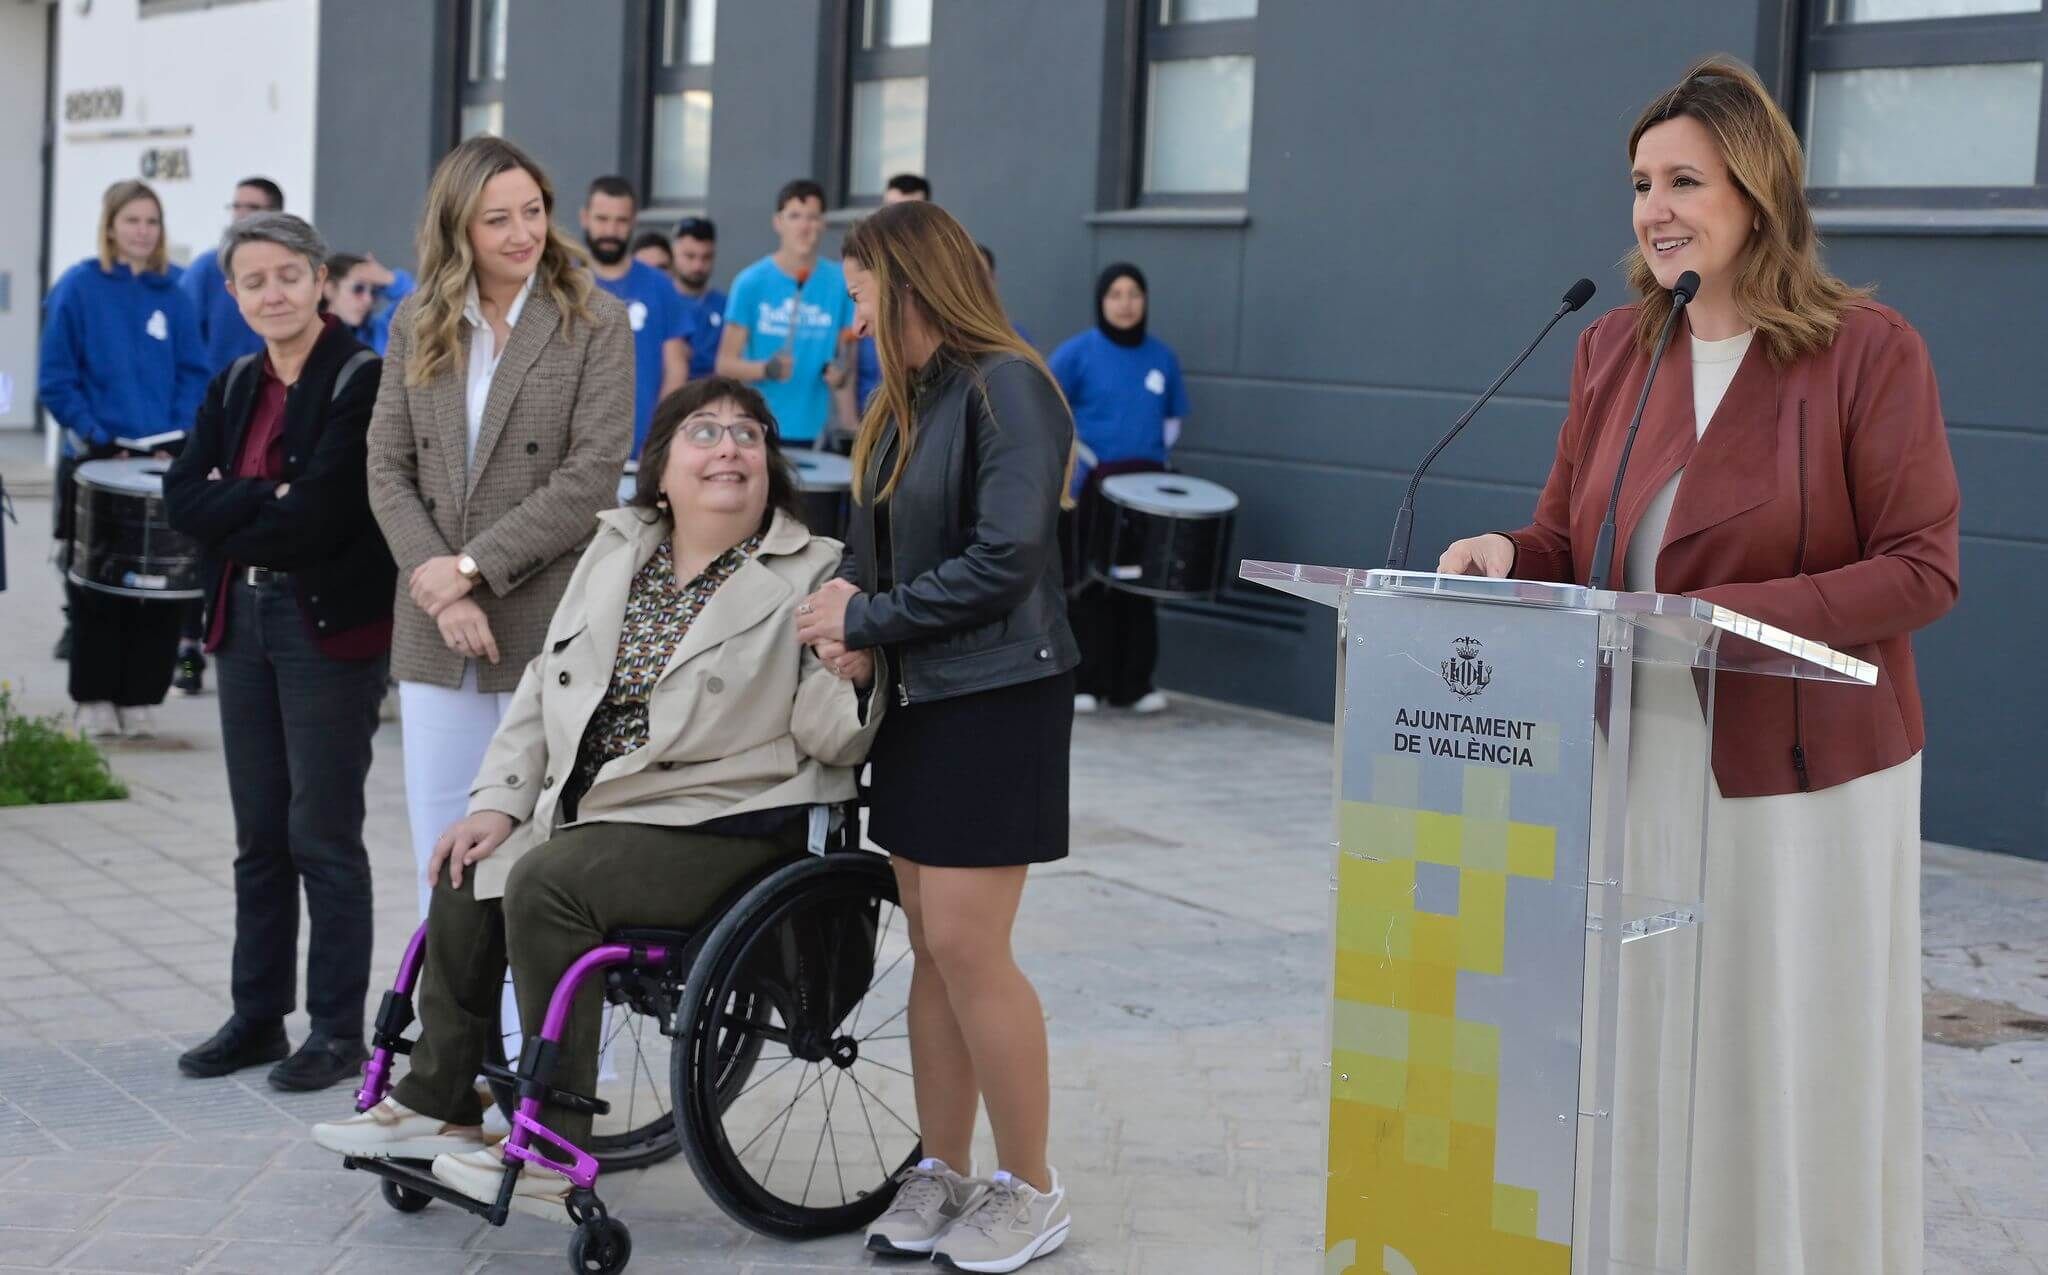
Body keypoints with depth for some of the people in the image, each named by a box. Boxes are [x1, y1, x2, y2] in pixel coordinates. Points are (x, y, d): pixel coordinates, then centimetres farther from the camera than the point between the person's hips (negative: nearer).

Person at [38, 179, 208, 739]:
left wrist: (178, 438, -7)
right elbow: (56, 378, -3)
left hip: (164, 460, 3)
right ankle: (94, 699, 11)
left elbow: (193, 373, 7)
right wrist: (96, 437, -12)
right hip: (96, 462, -3)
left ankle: (141, 697, 11)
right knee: (97, 589, 3)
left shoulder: (171, 293, 6)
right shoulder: (78, 288, -2)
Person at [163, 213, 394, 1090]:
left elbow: (322, 514, -19)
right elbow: (184, 497, 0)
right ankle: (259, 1017, 21)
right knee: (260, 837, 12)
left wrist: (232, 514, -5)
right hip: (243, 621, 7)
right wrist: (272, 503, -13)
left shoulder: (364, 381, -10)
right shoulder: (235, 387, 12)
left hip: (331, 625, -7)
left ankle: (339, 1031, 8)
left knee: (323, 836, -2)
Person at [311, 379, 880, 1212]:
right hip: (597, 810, 7)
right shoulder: (615, 550, 12)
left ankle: (553, 1159, -18)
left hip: (723, 828, -7)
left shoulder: (812, 575, -6)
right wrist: (498, 801, 7)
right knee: (470, 876, -9)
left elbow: (830, 738, -10)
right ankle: (438, 1105, 8)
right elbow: (545, 683, 16)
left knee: (544, 883, -25)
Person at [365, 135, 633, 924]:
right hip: (435, 634, 4)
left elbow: (592, 476, -11)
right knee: (440, 852, 9)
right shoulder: (415, 327, 10)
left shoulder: (595, 324, -3)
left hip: (550, 629, -4)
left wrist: (472, 567, -13)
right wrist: (438, 585, -10)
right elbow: (389, 469, 4)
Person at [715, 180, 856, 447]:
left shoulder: (840, 284, 4)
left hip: (814, 432, 2)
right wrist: (767, 369, -19)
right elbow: (725, 363, 0)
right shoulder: (751, 282, -1)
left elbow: (845, 362, 10)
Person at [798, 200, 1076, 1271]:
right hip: (916, 699, 8)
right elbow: (875, 541, 15)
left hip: (997, 699, -8)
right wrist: (855, 617, -7)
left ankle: (1031, 1189, 4)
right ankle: (942, 1174, 18)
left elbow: (1005, 558, -20)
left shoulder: (1009, 389, -12)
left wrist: (870, 620, -13)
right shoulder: (904, 400, 15)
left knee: (966, 944, -8)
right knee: (930, 946, 9)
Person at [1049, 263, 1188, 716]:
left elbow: (1173, 417, 19)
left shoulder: (1162, 357, 7)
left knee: (1138, 584, 6)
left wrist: (1156, 455, 5)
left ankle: (1133, 683, 12)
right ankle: (1084, 683, 7)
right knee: (1088, 584, 0)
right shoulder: (1078, 352, -4)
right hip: (1089, 487, -3)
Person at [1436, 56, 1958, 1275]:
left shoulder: (1870, 349, -9)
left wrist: (1732, 614, -23)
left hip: (1803, 775, -5)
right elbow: (1566, 542, 14)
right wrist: (1505, 560, -9)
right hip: (1636, 763, 5)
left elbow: (1922, 568, -12)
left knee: (1794, 1081, 3)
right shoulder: (1613, 350, 8)